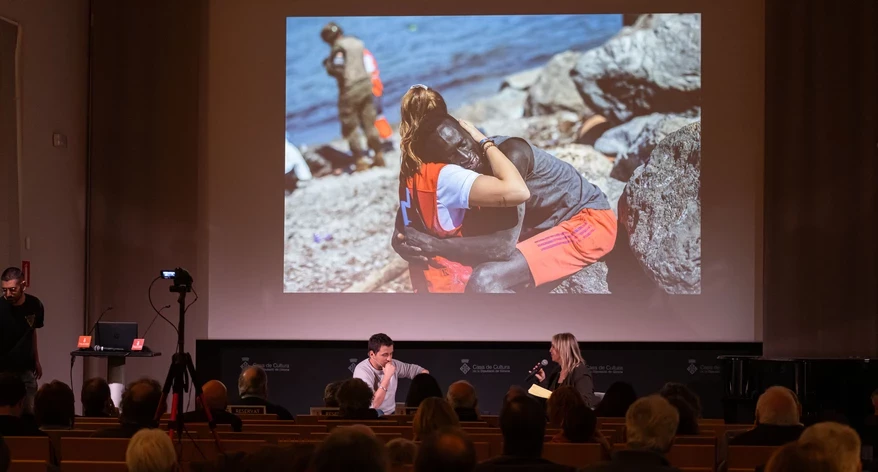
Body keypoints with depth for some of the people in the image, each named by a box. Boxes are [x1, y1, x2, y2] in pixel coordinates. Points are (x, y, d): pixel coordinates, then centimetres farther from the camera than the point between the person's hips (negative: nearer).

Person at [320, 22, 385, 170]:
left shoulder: (339, 47, -12)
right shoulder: (358, 43, 12)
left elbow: (337, 70, -19)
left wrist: (328, 64, 1)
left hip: (350, 89, -7)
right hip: (365, 84, 7)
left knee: (350, 127, 1)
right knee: (369, 123, 14)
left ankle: (360, 160, -3)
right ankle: (379, 155, 14)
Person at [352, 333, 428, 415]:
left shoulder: (392, 364, 0)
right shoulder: (362, 371, -18)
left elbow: (411, 369, 22)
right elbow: (374, 405, -27)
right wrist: (387, 377, -26)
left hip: (391, 414, 5)